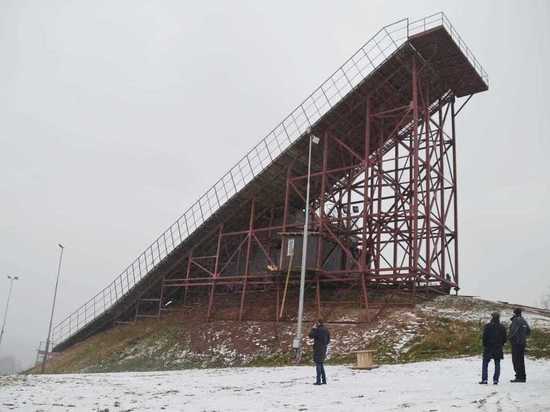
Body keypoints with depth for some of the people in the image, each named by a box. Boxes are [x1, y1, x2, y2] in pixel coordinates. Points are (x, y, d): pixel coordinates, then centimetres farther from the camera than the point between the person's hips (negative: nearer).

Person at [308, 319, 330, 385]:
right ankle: (324, 380, 16)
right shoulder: (326, 330, 9)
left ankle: (318, 381, -5)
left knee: (318, 364, -4)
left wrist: (313, 329, 1)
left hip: (318, 348, -8)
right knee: (321, 364, 16)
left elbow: (311, 336, -10)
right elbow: (328, 339, 14)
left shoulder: (318, 330, -16)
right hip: (324, 348, 8)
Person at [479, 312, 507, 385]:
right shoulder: (502, 327, 0)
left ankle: (484, 379, -2)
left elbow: (484, 337, -10)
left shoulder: (487, 326, -10)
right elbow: (505, 338, 4)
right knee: (497, 364, 9)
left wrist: (484, 345, 4)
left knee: (485, 363, 4)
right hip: (498, 349, 3)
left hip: (488, 348, -3)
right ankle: (495, 380, 6)